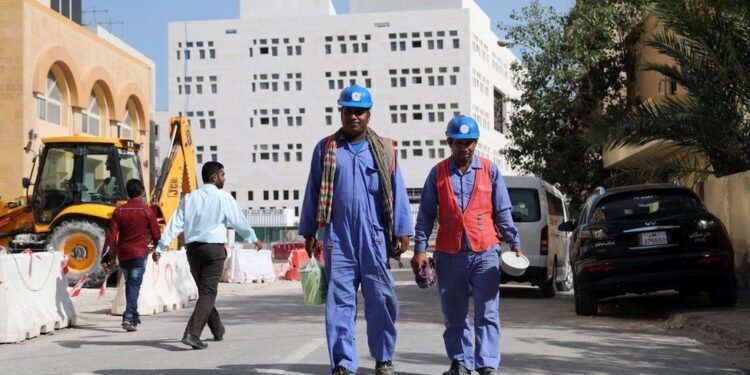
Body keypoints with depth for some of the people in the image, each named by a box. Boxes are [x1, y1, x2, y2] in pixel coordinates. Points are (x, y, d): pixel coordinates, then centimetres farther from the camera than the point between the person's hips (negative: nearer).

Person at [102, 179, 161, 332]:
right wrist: (157, 251, 18)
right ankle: (129, 318, -16)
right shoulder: (147, 211, -5)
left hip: (122, 254, 4)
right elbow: (155, 233, 1)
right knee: (134, 285, -3)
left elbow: (111, 235, -2)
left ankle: (134, 316, 27)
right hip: (139, 254, -3)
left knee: (129, 284, 18)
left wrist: (106, 258, -1)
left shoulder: (119, 211, 2)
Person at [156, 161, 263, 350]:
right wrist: (254, 239, 16)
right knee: (208, 293, -5)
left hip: (193, 248, 5)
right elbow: (239, 220, 1)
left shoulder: (189, 198, 8)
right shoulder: (223, 197, -4)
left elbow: (176, 222, 1)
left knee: (204, 290, 18)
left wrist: (162, 245, -2)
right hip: (214, 248, -5)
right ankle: (192, 333, -20)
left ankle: (218, 330, 32)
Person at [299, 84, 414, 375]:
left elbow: (397, 192, 5)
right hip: (338, 239, 1)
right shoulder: (325, 149, 10)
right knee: (339, 302, 0)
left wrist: (402, 232, -1)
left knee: (381, 300, 1)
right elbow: (313, 193, 11)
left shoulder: (384, 149, 8)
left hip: (374, 239, 0)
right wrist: (309, 232, 8)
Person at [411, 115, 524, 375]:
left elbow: (502, 212, 6)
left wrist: (514, 243, -2)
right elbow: (426, 215, 5)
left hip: (485, 253, -1)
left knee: (487, 313, -4)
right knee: (454, 315, 8)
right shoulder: (438, 173, 5)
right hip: (449, 255, 1)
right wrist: (420, 249, -2)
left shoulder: (490, 171, 5)